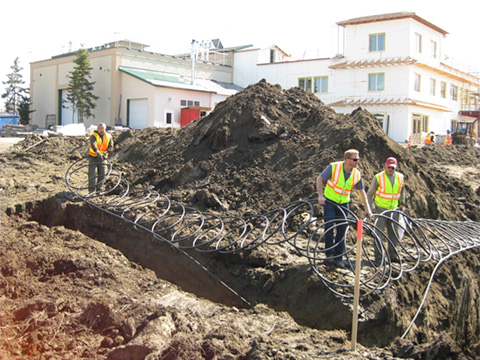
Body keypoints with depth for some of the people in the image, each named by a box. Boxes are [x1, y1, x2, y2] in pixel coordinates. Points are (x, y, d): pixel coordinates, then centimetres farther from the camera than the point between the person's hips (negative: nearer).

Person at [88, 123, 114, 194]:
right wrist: (98, 153, -44)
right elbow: (93, 145, -27)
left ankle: (99, 189, 12)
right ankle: (91, 189, 1)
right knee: (92, 173, -9)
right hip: (93, 157, -3)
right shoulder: (94, 136, -9)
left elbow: (110, 147, -4)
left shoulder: (109, 137, 3)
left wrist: (104, 153, -23)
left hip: (103, 158, 3)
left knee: (102, 174, 0)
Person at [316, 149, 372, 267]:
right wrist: (320, 195, -21)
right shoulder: (333, 167, -16)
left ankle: (338, 257, 14)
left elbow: (361, 191, 5)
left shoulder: (357, 174, -5)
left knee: (342, 230, 4)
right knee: (329, 226, -13)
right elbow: (320, 179, -11)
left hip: (344, 204, 3)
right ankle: (329, 252, 4)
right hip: (329, 201, -3)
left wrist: (367, 208, 4)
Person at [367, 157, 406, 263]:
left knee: (394, 234, 9)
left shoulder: (400, 177, 5)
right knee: (379, 233, -5)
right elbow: (370, 194, -1)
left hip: (394, 209, 4)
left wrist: (402, 203, 14)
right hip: (381, 209, -4)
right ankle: (378, 256, 2)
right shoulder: (378, 177, -7)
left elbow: (402, 191, 23)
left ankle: (393, 255, 21)